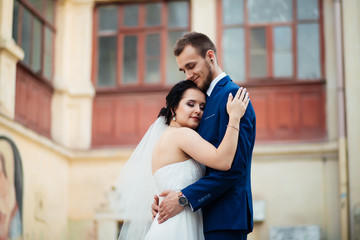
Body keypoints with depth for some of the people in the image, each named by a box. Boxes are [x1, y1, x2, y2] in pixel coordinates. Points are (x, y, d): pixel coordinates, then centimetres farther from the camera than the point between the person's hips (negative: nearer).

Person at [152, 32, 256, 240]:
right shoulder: (209, 99, 16)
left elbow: (233, 167, -19)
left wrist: (185, 198, -17)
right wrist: (166, 197, 0)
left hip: (224, 220, -8)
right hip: (209, 217, 8)